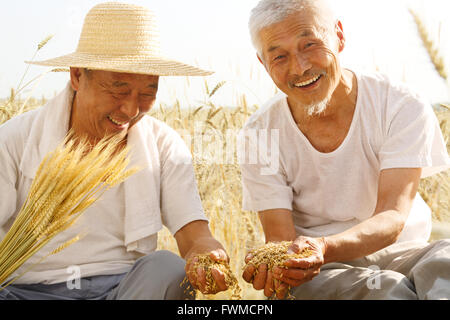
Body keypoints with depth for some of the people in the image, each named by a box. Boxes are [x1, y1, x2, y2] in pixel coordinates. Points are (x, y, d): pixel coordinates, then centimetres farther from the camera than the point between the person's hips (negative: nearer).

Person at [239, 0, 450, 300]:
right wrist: (272, 264, -36)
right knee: (387, 290, -33)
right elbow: (280, 237, -10)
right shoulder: (259, 136, -6)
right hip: (318, 274, 0)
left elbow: (392, 218, -19)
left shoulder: (404, 109, -9)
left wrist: (324, 248, -39)